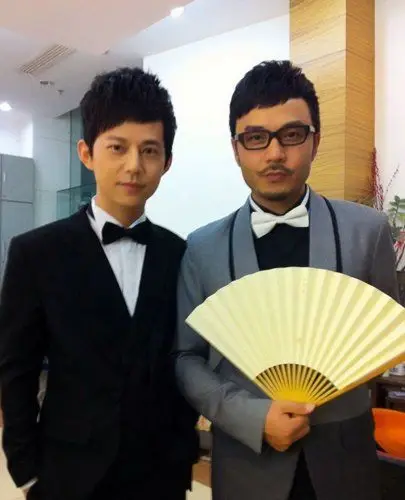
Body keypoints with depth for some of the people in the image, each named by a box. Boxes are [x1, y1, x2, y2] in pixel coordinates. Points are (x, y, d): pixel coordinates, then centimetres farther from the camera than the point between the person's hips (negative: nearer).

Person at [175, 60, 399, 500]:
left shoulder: (368, 229, -5)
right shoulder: (203, 248, -5)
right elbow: (186, 358, -2)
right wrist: (253, 417, -15)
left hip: (344, 456, 1)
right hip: (246, 459, 0)